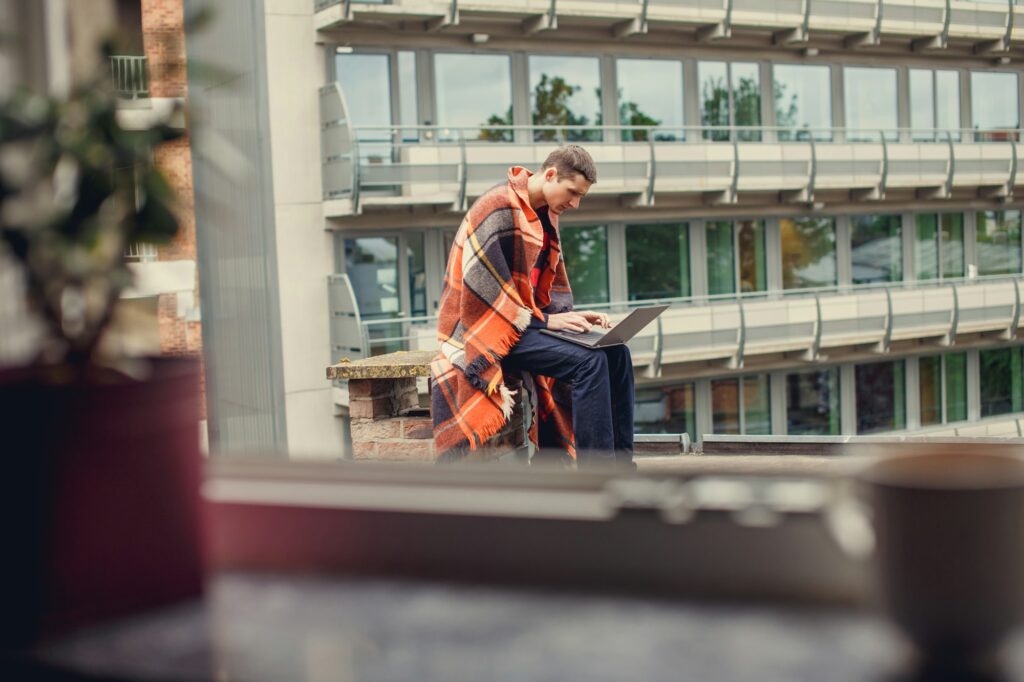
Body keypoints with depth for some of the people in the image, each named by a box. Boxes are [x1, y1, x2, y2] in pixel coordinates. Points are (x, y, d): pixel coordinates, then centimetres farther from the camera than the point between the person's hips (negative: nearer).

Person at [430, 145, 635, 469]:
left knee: (617, 353, -3)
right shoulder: (500, 209, -18)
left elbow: (550, 282, 17)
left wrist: (571, 314, -2)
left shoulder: (545, 215, 11)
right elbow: (487, 289, -23)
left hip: (526, 318, 9)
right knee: (589, 361, -25)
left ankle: (621, 465, 1)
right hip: (488, 329, -9)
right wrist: (544, 319, -22)